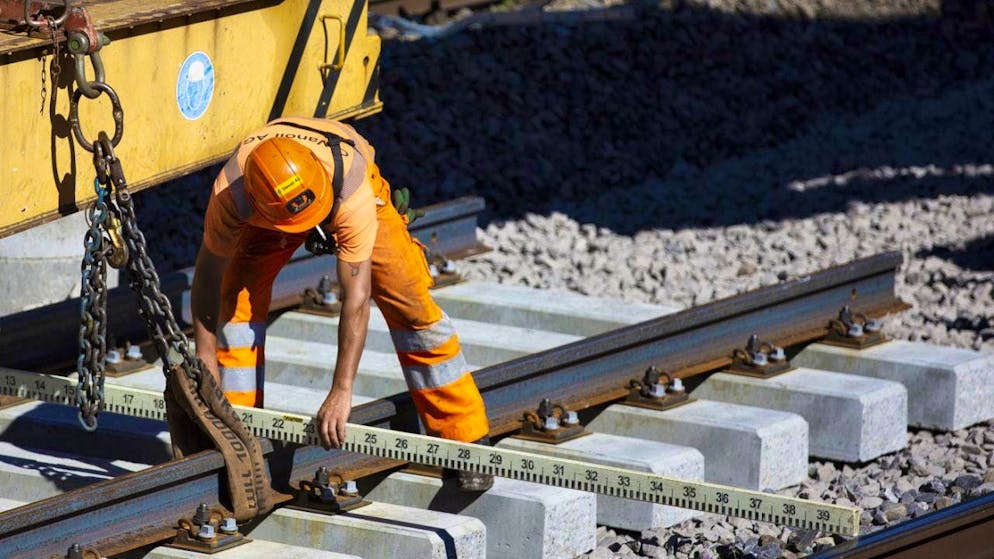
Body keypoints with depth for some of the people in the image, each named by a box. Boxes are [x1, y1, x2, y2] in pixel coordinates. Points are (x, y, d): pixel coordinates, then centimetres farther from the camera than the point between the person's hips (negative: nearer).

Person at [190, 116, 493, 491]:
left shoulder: (353, 192, -45)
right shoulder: (230, 195, -41)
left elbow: (356, 296, -45)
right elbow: (209, 279, -28)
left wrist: (341, 391, -47)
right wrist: (206, 371, -30)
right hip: (268, 219, 2)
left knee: (408, 302, -12)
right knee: (239, 302, -17)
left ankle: (464, 437, -2)